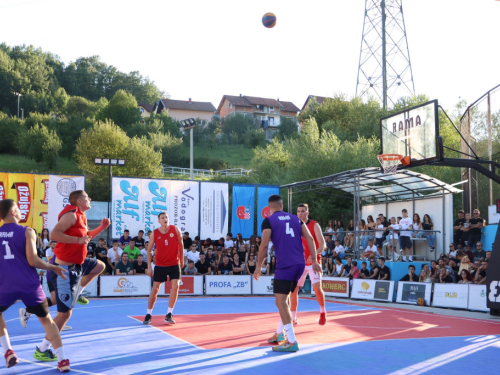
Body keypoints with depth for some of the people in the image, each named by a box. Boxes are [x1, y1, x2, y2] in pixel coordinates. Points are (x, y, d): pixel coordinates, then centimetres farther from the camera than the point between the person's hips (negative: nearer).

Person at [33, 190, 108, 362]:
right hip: (65, 269, -10)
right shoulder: (71, 215, -19)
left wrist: (102, 227, 14)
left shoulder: (81, 216, 11)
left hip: (77, 263, 10)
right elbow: (54, 234, -30)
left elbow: (86, 236, 27)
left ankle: (77, 293, 33)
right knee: (65, 313, -6)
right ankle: (42, 350, 4)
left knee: (100, 266, 30)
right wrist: (78, 240, -29)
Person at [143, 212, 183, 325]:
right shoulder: (154, 234, -6)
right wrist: (149, 267, -4)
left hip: (174, 264, 1)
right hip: (160, 264, -1)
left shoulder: (175, 230, -6)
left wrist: (182, 260, 8)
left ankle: (169, 315, 0)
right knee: (155, 289, 1)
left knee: (175, 287, -10)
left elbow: (181, 245, 6)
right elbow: (149, 250, 1)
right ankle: (148, 315, 12)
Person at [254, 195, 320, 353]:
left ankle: (292, 342, -14)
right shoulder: (295, 218, 16)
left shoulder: (268, 221, 0)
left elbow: (264, 245, -9)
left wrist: (258, 266, 0)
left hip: (285, 265, -7)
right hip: (300, 264, 7)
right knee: (284, 298, 22)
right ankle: (280, 334, 30)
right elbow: (309, 238, 8)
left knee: (281, 302, -6)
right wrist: (314, 261, 8)